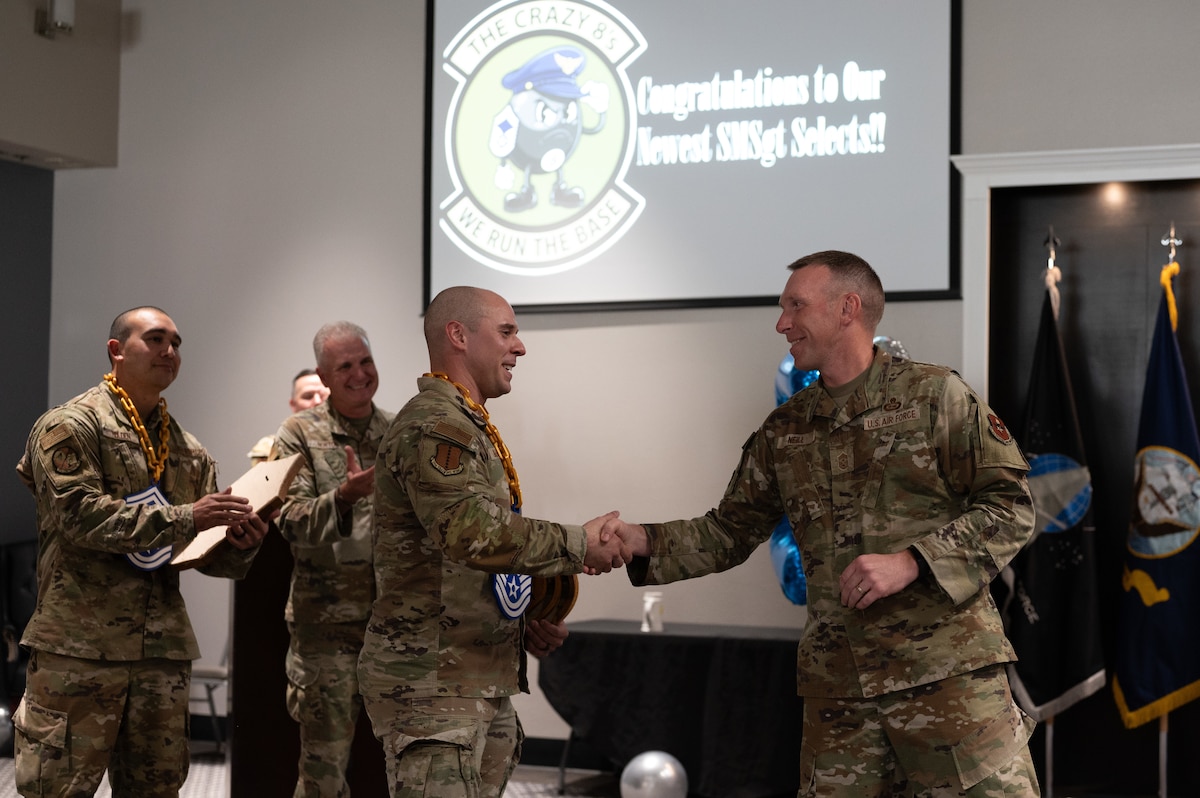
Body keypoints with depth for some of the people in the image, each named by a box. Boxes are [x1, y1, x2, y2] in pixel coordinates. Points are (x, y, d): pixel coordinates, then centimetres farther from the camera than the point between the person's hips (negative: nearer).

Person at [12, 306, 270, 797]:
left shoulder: (188, 450, 17)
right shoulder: (71, 425, -1)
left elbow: (207, 553, 17)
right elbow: (79, 515, -16)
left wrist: (237, 544, -7)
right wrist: (184, 518, -19)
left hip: (164, 649, 6)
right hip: (79, 647, -6)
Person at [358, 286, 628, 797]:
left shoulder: (469, 426, 19)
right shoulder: (433, 425, -15)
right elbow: (475, 533, -27)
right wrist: (578, 545, -19)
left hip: (485, 685, 10)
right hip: (433, 686, -10)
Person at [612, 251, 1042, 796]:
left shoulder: (935, 396, -1)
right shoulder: (783, 432, 13)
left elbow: (1010, 508, -4)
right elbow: (729, 532, 16)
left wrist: (911, 561, -15)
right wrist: (643, 541, 0)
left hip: (947, 671, -4)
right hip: (837, 687, 4)